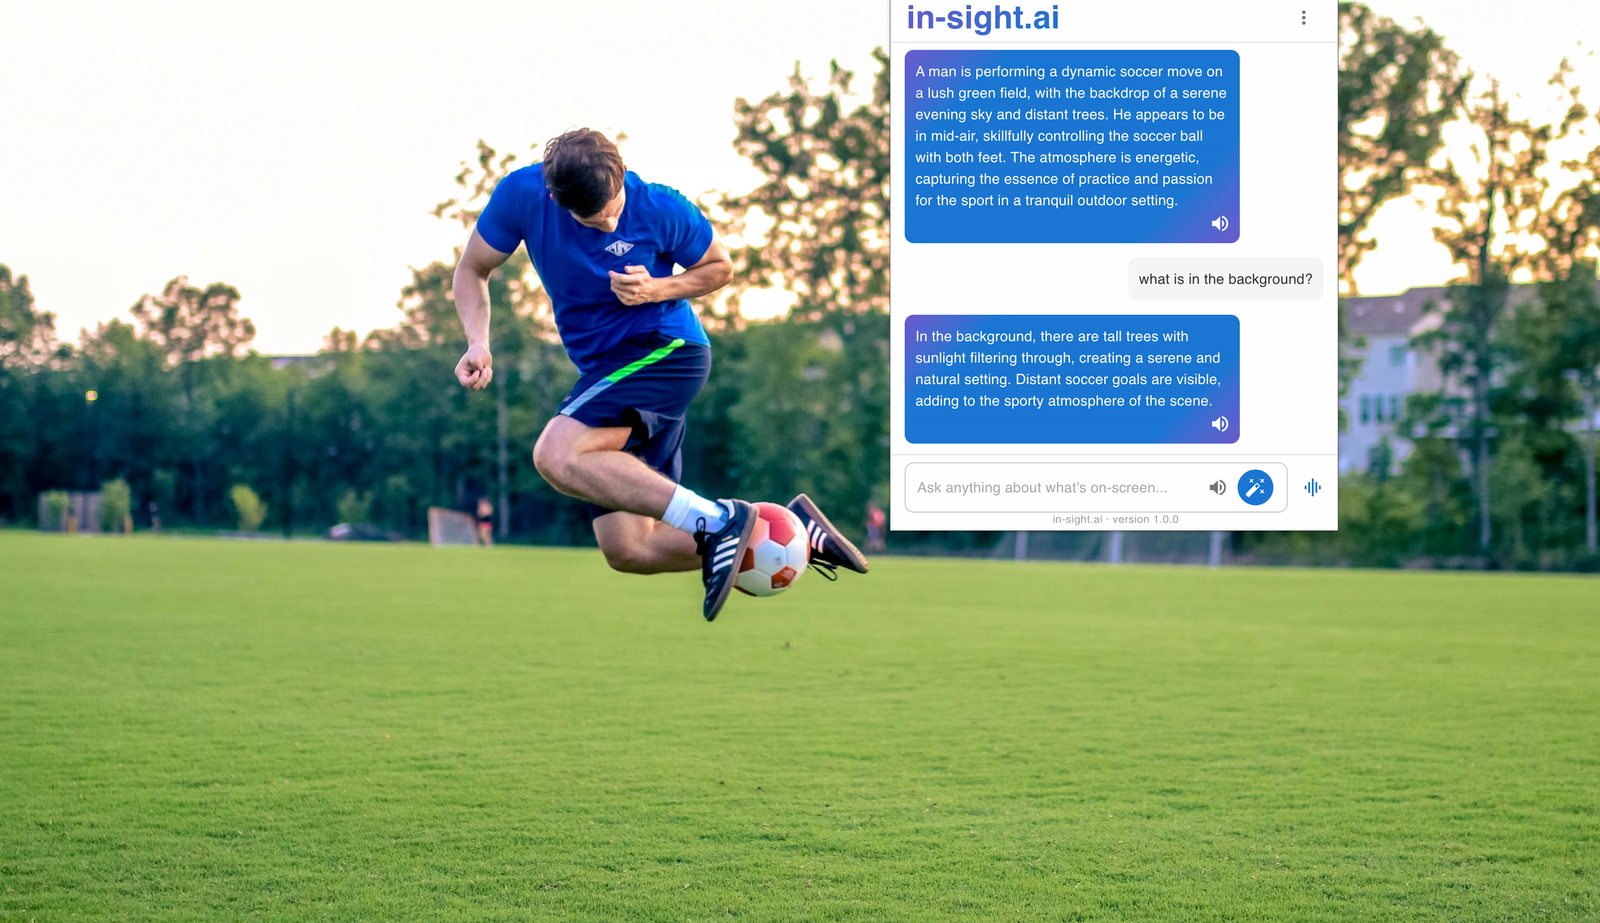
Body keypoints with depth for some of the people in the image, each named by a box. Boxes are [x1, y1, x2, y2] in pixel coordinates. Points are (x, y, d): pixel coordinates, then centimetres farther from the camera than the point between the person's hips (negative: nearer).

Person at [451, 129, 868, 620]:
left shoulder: (661, 210, -13)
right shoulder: (522, 196, -7)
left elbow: (721, 267, 4)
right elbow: (472, 270, 6)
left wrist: (658, 290, -16)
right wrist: (478, 342, -12)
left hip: (668, 351, -6)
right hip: (605, 371, 6)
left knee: (556, 456, -29)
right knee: (628, 550, -2)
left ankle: (717, 521, -29)